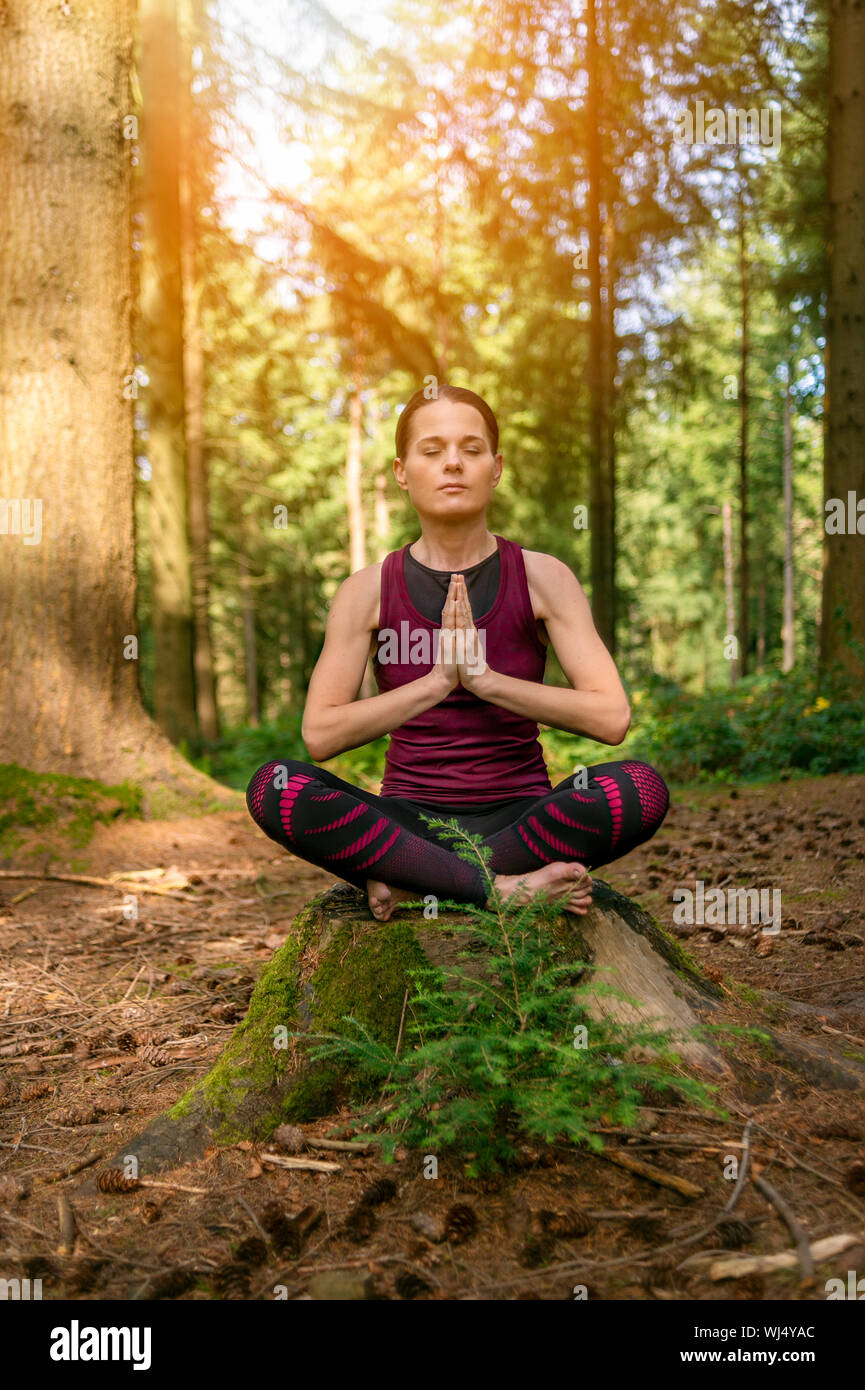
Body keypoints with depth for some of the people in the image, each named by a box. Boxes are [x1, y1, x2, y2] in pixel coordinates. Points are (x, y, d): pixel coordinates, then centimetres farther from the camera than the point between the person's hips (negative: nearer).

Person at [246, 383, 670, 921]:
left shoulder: (542, 578, -1)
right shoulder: (369, 591, 0)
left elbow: (612, 717, -11)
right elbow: (320, 734, -9)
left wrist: (484, 677, -19)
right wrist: (435, 682, -19)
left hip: (518, 814, 0)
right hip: (410, 816, 0)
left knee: (640, 787, -29)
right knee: (276, 787, -27)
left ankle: (409, 881, -19)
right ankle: (513, 887, -25)